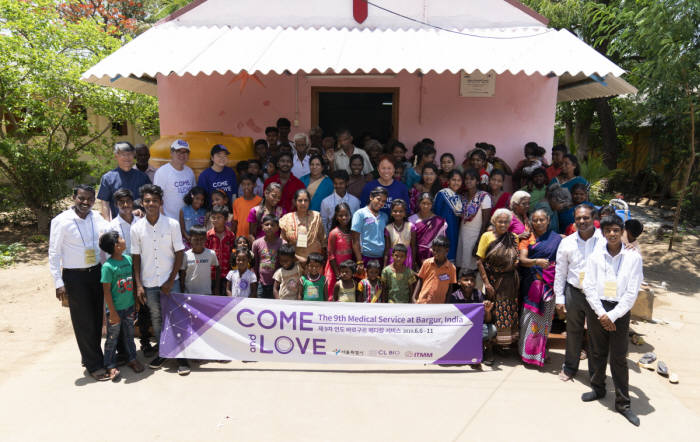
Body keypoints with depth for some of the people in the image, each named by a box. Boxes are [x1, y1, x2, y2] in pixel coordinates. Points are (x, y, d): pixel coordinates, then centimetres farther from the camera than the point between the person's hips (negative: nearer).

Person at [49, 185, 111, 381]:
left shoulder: (96, 217, 1)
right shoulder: (61, 221, -12)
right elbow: (54, 253, -9)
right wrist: (58, 282, -12)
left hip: (96, 273, 5)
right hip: (75, 277, -5)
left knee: (97, 319, 14)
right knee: (84, 322, 3)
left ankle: (91, 356, 33)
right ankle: (94, 365, 15)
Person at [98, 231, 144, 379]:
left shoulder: (128, 259, -1)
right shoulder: (108, 266, -20)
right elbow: (106, 291, -16)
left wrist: (136, 302, 13)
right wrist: (113, 312, -14)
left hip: (129, 306, 6)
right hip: (116, 309, -6)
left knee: (129, 335, 19)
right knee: (112, 338, 9)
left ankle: (132, 359, 34)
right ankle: (110, 366, 22)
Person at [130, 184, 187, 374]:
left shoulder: (172, 224, -6)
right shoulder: (136, 228, -1)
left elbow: (179, 254, -4)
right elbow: (136, 258, 3)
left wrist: (171, 281, -8)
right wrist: (138, 285, -1)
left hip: (169, 281, -2)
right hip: (148, 283, 2)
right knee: (156, 318, 13)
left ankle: (181, 356, 10)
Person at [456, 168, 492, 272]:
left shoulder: (484, 196, -9)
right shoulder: (463, 196, 8)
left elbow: (485, 221, -11)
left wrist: (479, 241, -13)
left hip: (476, 235, -5)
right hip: (463, 234, 5)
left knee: (473, 265, -3)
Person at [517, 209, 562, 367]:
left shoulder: (557, 239, 8)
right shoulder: (527, 238, 7)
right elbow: (522, 259, -6)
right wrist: (537, 261, -24)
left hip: (548, 283, 0)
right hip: (531, 282, 0)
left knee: (544, 316, 1)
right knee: (530, 315, 0)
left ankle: (540, 351, 15)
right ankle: (527, 351, 12)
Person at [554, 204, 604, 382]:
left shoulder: (605, 240, -5)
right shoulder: (567, 242, 3)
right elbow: (560, 272, 6)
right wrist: (559, 298, 5)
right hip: (574, 292, 2)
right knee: (573, 332, 14)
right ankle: (569, 368, 30)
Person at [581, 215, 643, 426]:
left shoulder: (633, 257, -6)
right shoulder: (596, 256, -1)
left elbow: (632, 292, -7)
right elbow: (589, 286, -2)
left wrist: (612, 315, -11)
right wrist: (601, 313, -9)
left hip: (620, 310, -2)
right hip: (596, 309, 2)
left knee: (619, 358, 3)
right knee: (597, 352, 14)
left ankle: (623, 403, 15)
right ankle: (598, 388, 33)